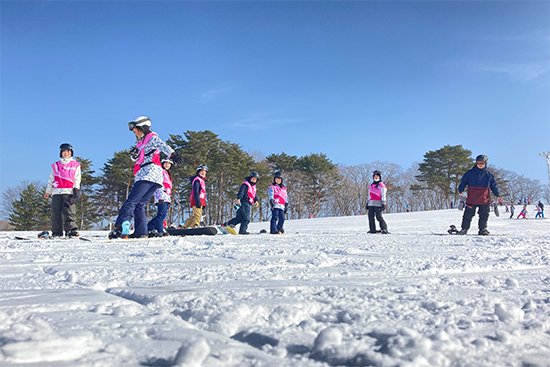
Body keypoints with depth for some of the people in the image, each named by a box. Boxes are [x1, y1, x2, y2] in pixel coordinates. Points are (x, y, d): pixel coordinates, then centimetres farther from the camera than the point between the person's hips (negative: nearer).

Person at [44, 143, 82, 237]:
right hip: (56, 192, 3)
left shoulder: (75, 165, 14)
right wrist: (48, 191, 12)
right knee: (55, 214, 0)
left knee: (69, 213, -12)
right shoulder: (55, 165, 22)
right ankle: (56, 233, 4)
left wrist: (76, 190, -5)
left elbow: (77, 180, 7)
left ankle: (72, 231, -14)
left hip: (69, 192, -3)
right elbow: (51, 180, 20)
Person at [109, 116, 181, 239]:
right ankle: (141, 232, 3)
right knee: (139, 205, 6)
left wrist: (172, 154, -35)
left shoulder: (152, 138, 3)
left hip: (149, 175, -9)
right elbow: (136, 159, 29)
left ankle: (121, 228, -25)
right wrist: (134, 154, 6)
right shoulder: (142, 142, 30)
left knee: (131, 202, -16)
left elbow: (163, 146, -16)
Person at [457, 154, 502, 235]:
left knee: (484, 216, 6)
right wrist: (460, 191, -7)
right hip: (471, 200, -1)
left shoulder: (489, 175, 9)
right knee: (468, 215, 0)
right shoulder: (470, 173, 4)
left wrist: (497, 195, 5)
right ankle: (464, 229, 8)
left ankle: (482, 229, 17)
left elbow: (494, 186, 13)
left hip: (485, 200, 2)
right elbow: (463, 182, 6)